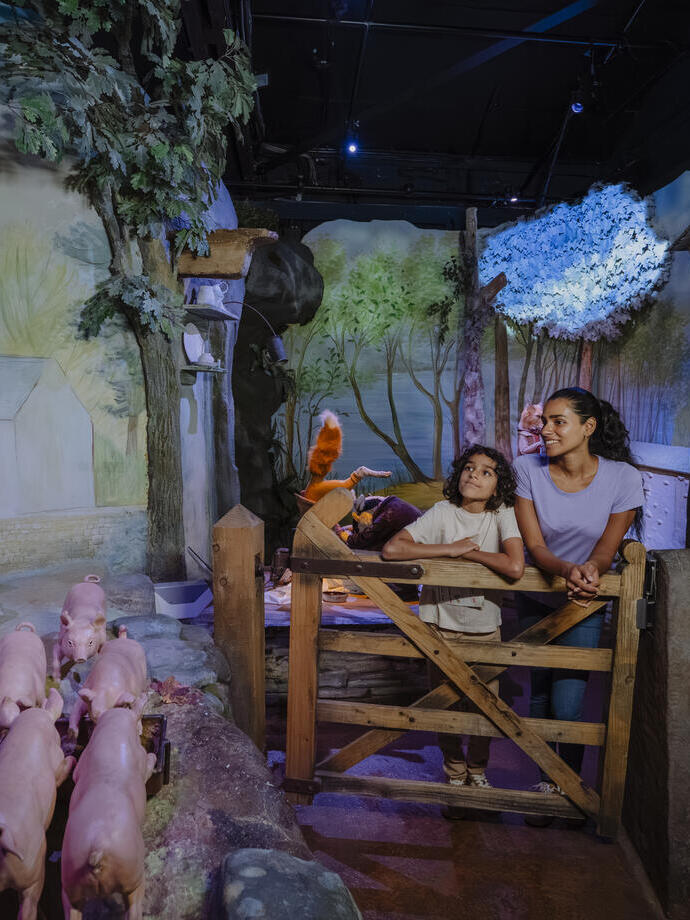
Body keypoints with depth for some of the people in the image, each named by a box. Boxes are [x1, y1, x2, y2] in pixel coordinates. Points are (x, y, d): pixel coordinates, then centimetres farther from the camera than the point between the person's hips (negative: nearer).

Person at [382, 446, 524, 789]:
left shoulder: (502, 514, -12)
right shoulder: (444, 513, -13)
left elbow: (515, 567, -29)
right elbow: (391, 549, -26)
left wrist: (466, 551, -21)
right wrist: (452, 548, -24)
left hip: (484, 626, 0)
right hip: (441, 624, 0)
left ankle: (477, 771, 41)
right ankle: (454, 772, 42)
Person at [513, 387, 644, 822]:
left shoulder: (622, 477, -16)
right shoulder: (528, 469, -15)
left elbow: (606, 551, -11)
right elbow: (534, 545, -16)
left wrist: (591, 569, -33)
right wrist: (566, 570, -36)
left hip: (586, 607, -1)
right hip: (537, 600, 2)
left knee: (567, 707, -6)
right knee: (540, 696, 12)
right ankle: (546, 784, 35)